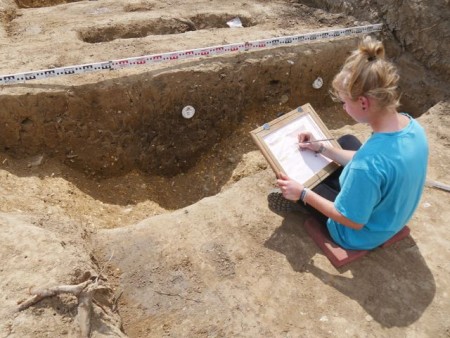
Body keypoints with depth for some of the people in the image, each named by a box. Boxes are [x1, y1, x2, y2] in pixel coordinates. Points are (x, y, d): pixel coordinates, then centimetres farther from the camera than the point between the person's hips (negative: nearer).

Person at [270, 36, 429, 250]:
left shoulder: (368, 163, -41)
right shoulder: (412, 126, -16)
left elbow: (353, 221, -26)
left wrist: (302, 193, -20)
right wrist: (321, 148, -1)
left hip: (362, 235, -7)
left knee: (292, 187, 6)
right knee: (347, 141, 20)